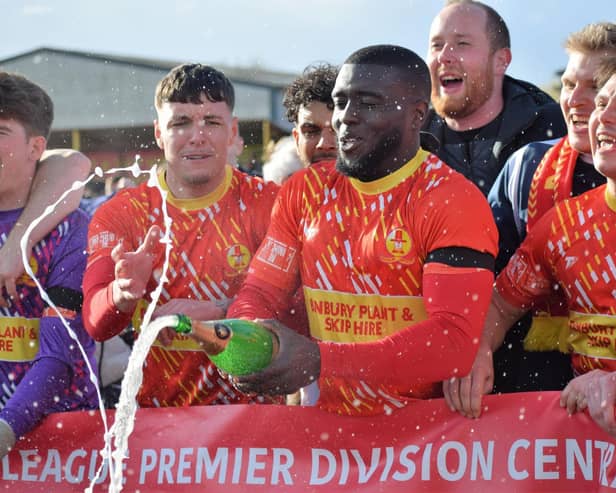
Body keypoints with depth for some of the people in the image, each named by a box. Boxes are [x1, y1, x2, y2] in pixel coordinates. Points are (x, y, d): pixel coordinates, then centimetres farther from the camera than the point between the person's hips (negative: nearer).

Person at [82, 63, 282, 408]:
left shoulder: (268, 205, 3)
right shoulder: (119, 215, 6)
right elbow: (96, 324, -5)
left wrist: (217, 312, -20)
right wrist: (122, 295, -27)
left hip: (252, 406, -3)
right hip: (157, 412, 3)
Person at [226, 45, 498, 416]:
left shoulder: (453, 201, -6)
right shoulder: (304, 191, 14)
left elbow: (455, 340, -16)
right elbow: (260, 294, 15)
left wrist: (321, 360, -25)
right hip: (328, 422, 4)